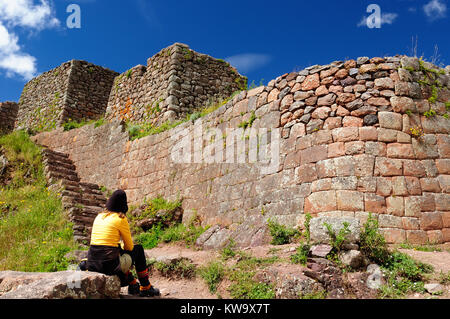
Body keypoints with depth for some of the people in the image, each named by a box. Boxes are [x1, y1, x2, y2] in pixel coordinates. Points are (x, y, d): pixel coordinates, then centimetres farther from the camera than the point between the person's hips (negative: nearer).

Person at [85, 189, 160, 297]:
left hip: (92, 264, 7)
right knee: (138, 249, 17)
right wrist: (122, 248, 24)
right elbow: (129, 246, 2)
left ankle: (133, 285, 43)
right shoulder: (121, 219, -5)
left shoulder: (99, 216, 13)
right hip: (110, 265, -6)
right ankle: (145, 288, 24)